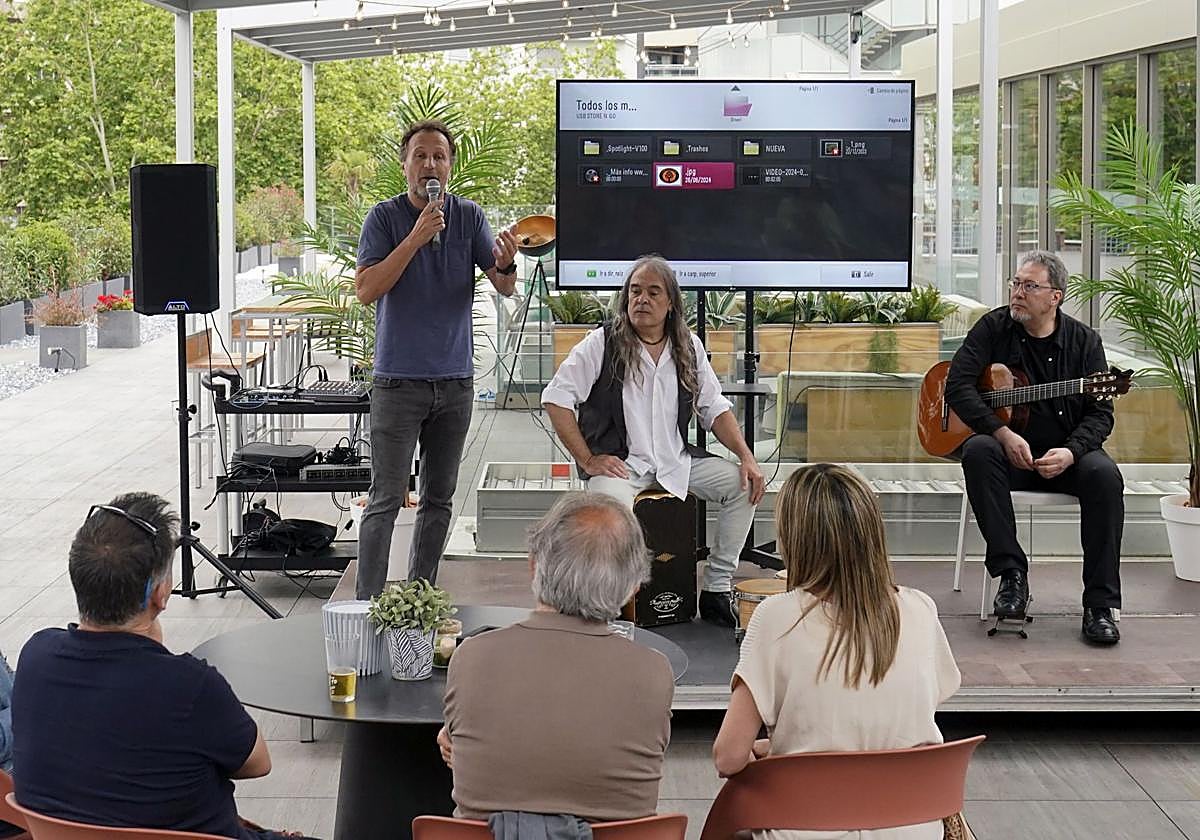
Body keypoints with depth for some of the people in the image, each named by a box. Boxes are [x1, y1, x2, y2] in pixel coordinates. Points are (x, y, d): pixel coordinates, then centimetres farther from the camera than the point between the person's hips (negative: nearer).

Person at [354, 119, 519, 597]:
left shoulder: (469, 217, 4)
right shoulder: (385, 217, -4)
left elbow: (505, 289, 0)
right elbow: (365, 289, -15)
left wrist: (505, 264, -24)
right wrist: (416, 238, -22)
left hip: (454, 380, 4)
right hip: (398, 379, -4)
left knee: (439, 500, 11)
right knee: (386, 499, -6)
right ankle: (367, 604, -4)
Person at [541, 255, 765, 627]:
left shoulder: (689, 347, 9)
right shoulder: (602, 344, -4)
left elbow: (715, 409, 14)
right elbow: (555, 399, -6)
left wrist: (747, 457, -1)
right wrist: (587, 460, -11)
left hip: (676, 460, 5)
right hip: (619, 463, -5)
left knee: (743, 485, -13)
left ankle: (717, 589, -3)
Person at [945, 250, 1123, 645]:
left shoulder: (1084, 341, 2)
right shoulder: (994, 328, 0)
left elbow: (1100, 413, -1)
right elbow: (957, 386, -10)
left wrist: (1070, 453, -21)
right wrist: (1003, 434, -22)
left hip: (1066, 454, 0)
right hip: (1008, 451, 0)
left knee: (1104, 475, -31)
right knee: (978, 451, -33)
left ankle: (1100, 605, -26)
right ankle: (1011, 573, -29)